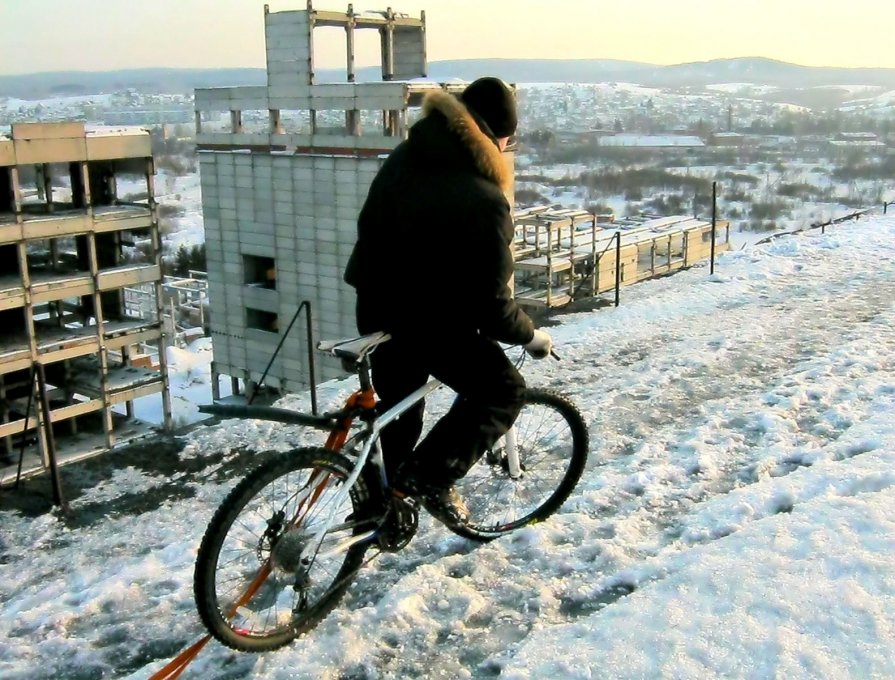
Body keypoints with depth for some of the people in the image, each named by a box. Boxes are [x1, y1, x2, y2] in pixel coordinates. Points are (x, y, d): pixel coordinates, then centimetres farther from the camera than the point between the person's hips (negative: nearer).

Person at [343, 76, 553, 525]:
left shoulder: (405, 156, 4)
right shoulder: (482, 199, -22)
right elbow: (490, 302, -19)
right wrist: (530, 336, -2)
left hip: (377, 308, 8)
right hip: (428, 320, -8)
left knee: (399, 405, 24)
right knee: (503, 390, 6)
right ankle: (430, 475, -1)